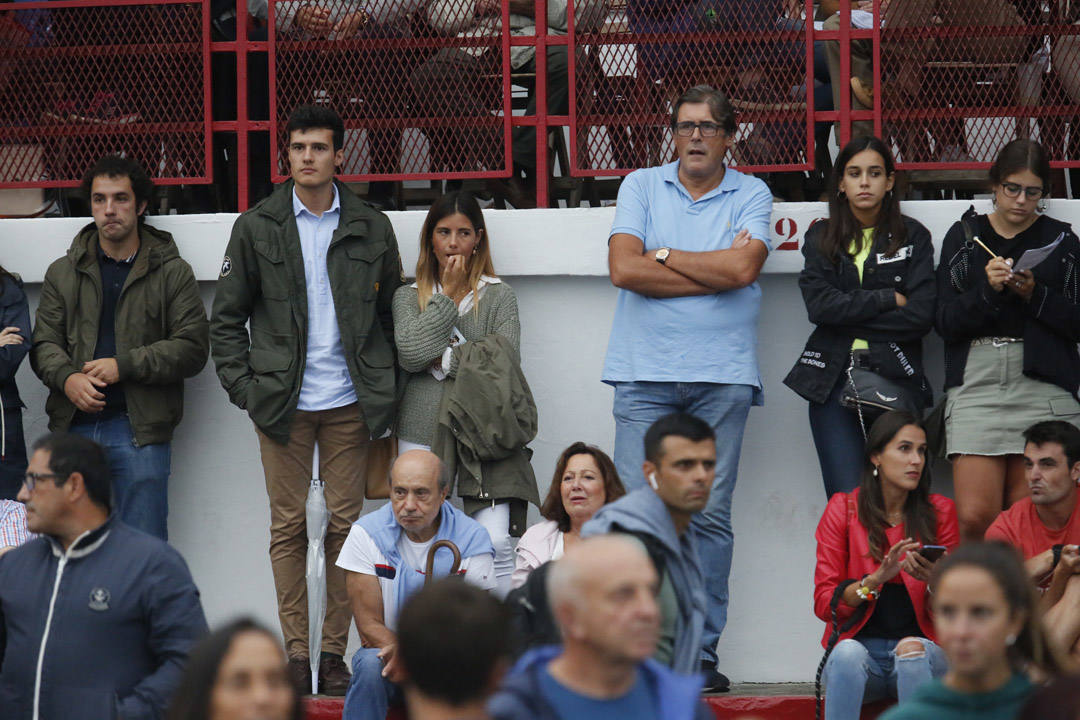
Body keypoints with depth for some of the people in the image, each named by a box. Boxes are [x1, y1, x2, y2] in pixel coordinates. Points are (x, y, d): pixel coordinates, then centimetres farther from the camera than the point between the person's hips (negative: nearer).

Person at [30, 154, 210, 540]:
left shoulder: (172, 273, 5)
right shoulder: (63, 273, 13)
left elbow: (193, 348, -2)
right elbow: (44, 343, 10)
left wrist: (124, 365, -11)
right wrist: (67, 378, -12)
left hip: (140, 429, -3)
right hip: (74, 425, 3)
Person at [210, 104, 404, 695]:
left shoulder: (371, 229, 7)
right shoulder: (257, 228, 5)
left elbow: (391, 315, 13)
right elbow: (226, 319, 8)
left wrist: (383, 387, 3)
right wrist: (243, 387, -3)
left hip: (349, 402, 0)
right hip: (282, 402, 0)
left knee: (345, 524, 1)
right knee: (288, 526, 1)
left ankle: (334, 653, 8)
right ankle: (295, 652, 6)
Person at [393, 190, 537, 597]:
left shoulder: (498, 296, 9)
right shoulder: (409, 297, 12)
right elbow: (409, 353, -7)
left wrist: (443, 360, -6)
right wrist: (448, 296, -2)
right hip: (422, 434, 1)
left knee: (496, 543, -14)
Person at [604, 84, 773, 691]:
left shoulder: (751, 195, 8)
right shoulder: (641, 187, 11)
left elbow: (743, 268, -9)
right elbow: (624, 269, -4)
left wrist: (663, 256, -1)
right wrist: (715, 270, -4)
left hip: (722, 375, 0)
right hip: (646, 373, 0)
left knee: (711, 515, -2)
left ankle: (702, 652, 2)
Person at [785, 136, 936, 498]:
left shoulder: (913, 237, 8)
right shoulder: (820, 238, 12)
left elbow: (922, 315, -4)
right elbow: (819, 305, -5)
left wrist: (850, 313, -5)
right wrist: (889, 299, -6)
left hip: (895, 377, -1)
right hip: (834, 378, 1)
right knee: (846, 500, -9)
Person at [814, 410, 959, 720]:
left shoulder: (940, 512, 6)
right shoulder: (842, 509, 4)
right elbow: (824, 604, -2)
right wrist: (877, 578, -18)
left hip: (924, 651, 0)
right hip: (859, 645, 0)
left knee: (912, 649, -34)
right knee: (848, 653, -35)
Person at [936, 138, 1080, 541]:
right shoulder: (964, 236, 13)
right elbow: (945, 322, 4)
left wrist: (1035, 294, -10)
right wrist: (986, 290, -11)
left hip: (1041, 386, 0)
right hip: (976, 384, 0)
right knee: (975, 516, -12)